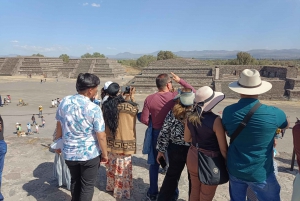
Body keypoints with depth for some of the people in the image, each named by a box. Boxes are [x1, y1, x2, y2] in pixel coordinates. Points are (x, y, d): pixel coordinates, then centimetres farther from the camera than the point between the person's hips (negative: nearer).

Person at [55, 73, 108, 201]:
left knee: (75, 181, 27)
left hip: (69, 153, 5)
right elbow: (101, 136, -17)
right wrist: (105, 154, -2)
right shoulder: (94, 108, -20)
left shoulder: (64, 102, -6)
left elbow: (59, 126, 6)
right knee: (87, 185, 13)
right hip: (90, 154, -5)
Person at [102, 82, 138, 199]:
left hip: (110, 141, 5)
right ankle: (122, 191, 23)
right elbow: (135, 109, 1)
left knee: (111, 166, 20)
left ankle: (111, 186, 38)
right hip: (124, 142, -4)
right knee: (123, 168, 9)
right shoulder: (130, 107, -19)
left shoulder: (105, 106, -6)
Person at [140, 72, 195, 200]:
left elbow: (144, 119, -9)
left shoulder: (150, 99, -11)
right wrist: (180, 81, 1)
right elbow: (193, 92, 0)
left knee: (154, 164, 16)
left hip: (156, 134, 1)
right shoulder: (176, 96, -14)